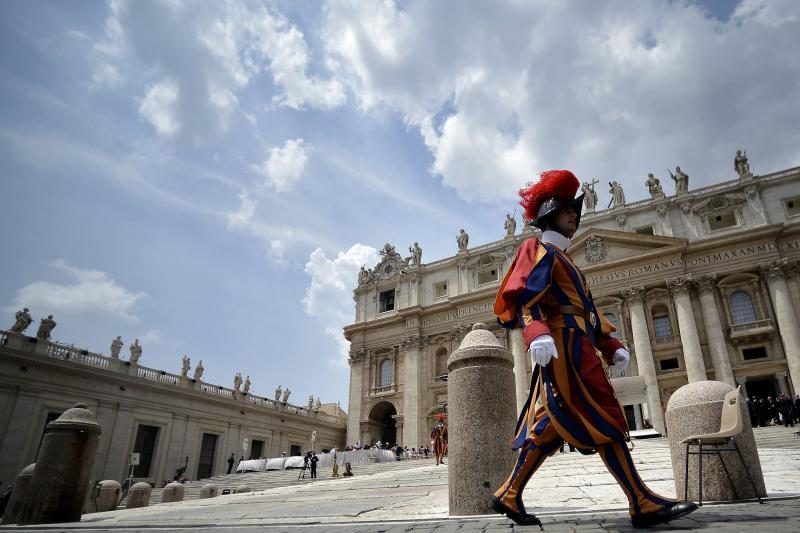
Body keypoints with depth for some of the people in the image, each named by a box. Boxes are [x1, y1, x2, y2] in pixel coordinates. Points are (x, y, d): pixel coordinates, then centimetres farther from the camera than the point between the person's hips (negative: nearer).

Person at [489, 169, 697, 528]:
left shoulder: (561, 258, 31)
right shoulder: (538, 249, 2)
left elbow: (585, 309, 26)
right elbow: (524, 295, -15)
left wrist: (612, 347, 17)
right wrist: (537, 334, -34)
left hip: (576, 347, 10)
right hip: (563, 345, -10)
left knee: (552, 425, 5)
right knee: (603, 420, -10)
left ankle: (509, 496, 8)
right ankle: (643, 504, -5)